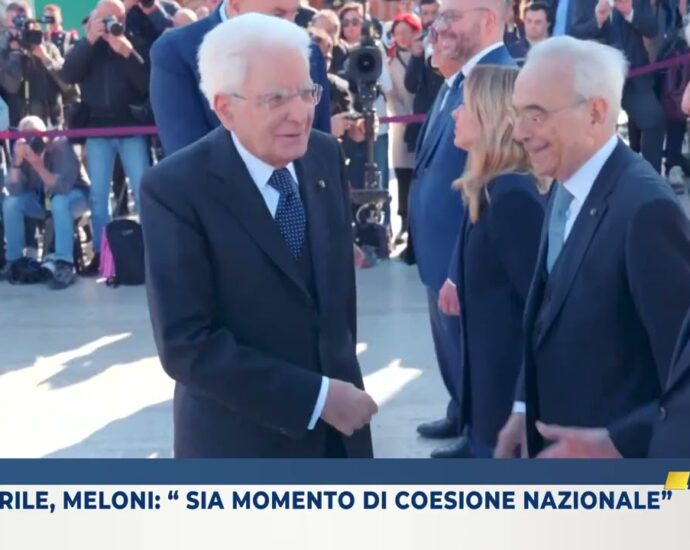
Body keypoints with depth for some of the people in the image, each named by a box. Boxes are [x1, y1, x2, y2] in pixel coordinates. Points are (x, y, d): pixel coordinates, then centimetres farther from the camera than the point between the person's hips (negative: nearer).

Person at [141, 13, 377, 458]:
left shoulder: (325, 156, -2)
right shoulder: (176, 188, -19)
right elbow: (186, 344, -21)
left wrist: (341, 375, 13)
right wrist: (314, 396, -22)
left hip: (338, 430, 5)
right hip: (242, 439, -5)